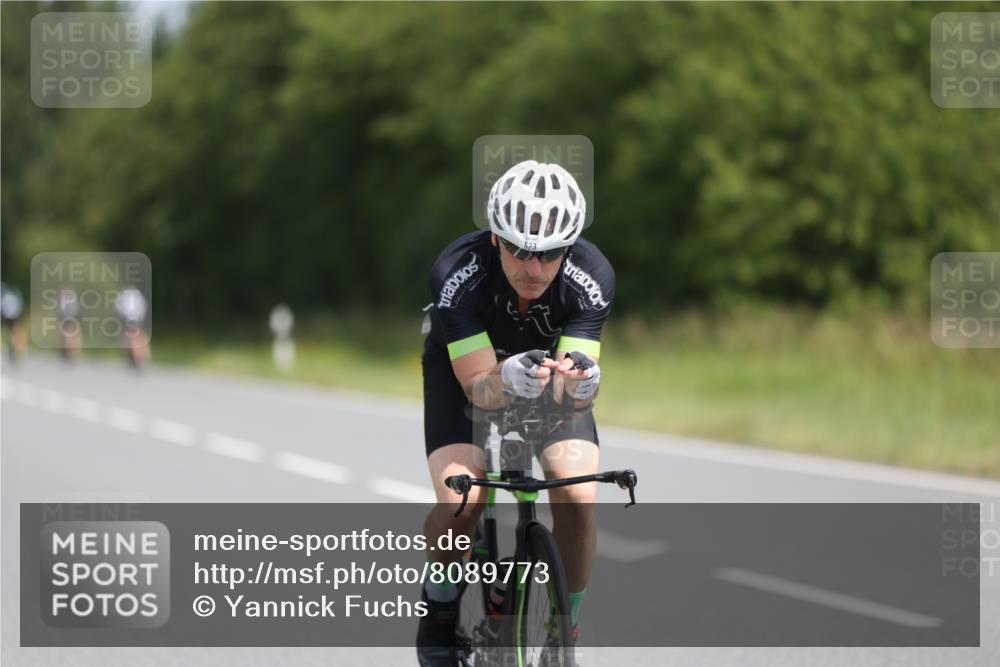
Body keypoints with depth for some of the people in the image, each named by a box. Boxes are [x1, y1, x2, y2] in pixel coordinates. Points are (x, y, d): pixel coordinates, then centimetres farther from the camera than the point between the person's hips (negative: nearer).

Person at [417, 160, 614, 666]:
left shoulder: (592, 277, -31)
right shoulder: (457, 272, -36)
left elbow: (571, 387, -34)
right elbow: (479, 386, -35)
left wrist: (578, 382, -57)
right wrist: (507, 381, -57)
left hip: (550, 362, 1)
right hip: (466, 367, -1)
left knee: (578, 496, -22)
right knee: (460, 501, -25)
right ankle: (441, 597, 7)